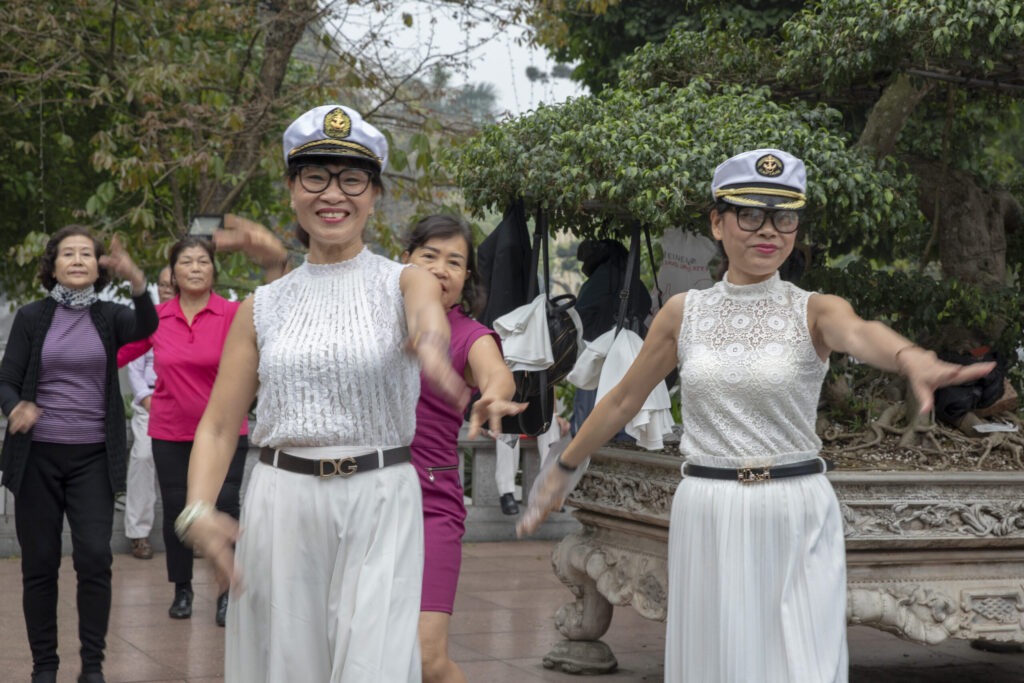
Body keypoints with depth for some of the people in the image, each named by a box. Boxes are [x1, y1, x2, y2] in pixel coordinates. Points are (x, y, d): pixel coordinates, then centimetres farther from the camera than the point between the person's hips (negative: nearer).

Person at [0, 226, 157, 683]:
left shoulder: (109, 316, 3)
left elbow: (146, 327, -19)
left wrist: (136, 280, -39)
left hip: (93, 456, 0)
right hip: (37, 455, 0)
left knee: (94, 558, -7)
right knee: (39, 562, 3)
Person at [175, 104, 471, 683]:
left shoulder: (405, 282, 1)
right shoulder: (263, 307, 8)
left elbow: (428, 321, -24)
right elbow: (219, 425, 7)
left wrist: (431, 346, -50)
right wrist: (198, 510, -12)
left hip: (380, 504, -2)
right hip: (282, 504, 2)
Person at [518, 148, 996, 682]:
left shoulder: (814, 311, -3)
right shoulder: (683, 312, 4)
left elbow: (860, 334, -27)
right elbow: (624, 399, 16)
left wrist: (910, 358, -50)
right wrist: (563, 469, 23)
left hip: (797, 519, -2)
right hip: (708, 518, 2)